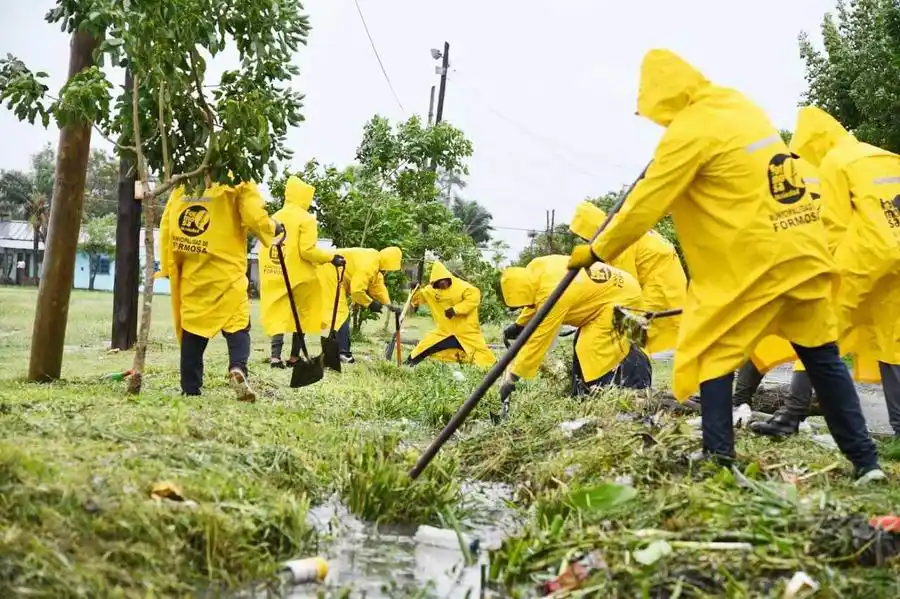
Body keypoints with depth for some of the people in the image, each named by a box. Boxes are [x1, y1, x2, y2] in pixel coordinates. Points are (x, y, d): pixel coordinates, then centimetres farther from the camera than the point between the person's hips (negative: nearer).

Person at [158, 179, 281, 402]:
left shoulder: (183, 185, 11)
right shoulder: (237, 185, -5)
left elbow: (166, 225, 10)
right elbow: (255, 218, -15)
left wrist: (169, 265, 15)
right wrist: (274, 229, 8)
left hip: (192, 273, 4)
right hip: (226, 272, -4)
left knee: (192, 327, 10)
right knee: (237, 324, 3)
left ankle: (190, 389, 12)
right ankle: (237, 368, -22)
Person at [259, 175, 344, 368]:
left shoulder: (275, 217, 11)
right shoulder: (306, 219, -8)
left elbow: (265, 248, 12)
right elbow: (307, 250, -16)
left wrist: (264, 279, 19)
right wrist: (331, 257, -8)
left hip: (274, 275, 5)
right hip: (299, 276, -5)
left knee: (278, 315, 9)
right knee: (301, 315, 10)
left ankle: (275, 355, -5)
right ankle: (294, 356, 12)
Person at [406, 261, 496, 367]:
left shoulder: (461, 286, -17)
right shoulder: (431, 290, -1)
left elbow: (474, 296, -27)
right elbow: (416, 299, 9)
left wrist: (455, 310, -29)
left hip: (466, 331, -4)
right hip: (445, 331, 4)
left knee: (481, 353, -7)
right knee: (424, 346, 1)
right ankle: (408, 364, 15)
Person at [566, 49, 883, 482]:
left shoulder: (688, 131, -12)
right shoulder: (738, 107, 12)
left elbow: (647, 204, -10)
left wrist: (597, 251, 1)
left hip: (752, 262, -8)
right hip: (803, 251, 8)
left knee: (710, 357, 5)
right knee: (822, 357, 14)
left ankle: (718, 459, 3)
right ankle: (865, 460, 17)